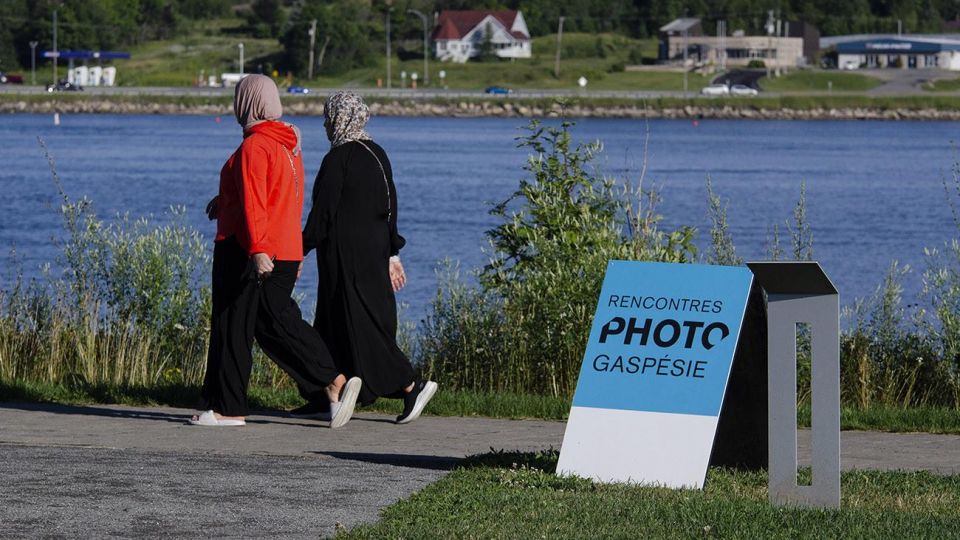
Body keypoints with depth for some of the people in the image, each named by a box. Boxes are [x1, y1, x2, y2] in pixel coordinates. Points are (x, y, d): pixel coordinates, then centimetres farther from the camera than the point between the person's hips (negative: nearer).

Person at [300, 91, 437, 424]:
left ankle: (412, 385, -14)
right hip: (374, 249, 9)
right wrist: (391, 254, 17)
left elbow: (323, 210, -16)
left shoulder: (338, 159, -15)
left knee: (359, 325, -7)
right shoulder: (376, 154, 9)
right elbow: (390, 207, 12)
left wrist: (301, 251, -8)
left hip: (345, 255, -9)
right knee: (333, 321, 15)